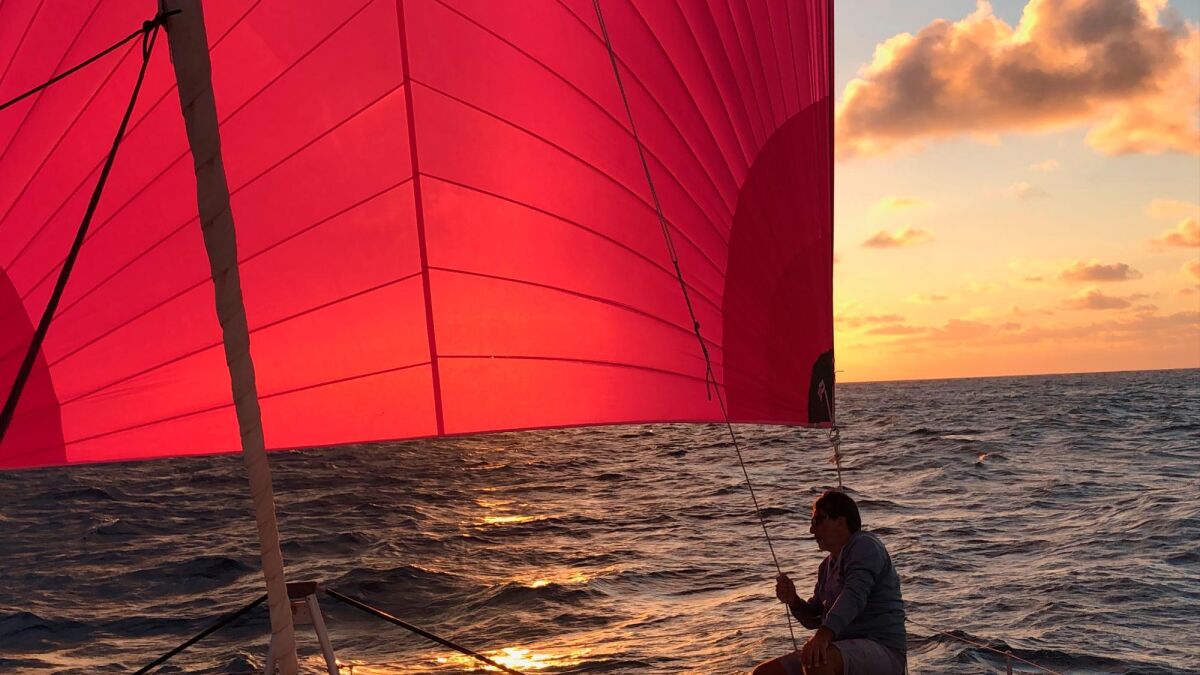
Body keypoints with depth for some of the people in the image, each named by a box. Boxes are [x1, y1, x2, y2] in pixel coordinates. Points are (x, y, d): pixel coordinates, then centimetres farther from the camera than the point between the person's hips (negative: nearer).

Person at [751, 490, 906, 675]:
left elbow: (854, 595, -27)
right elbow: (813, 619, 24)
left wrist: (824, 635, -42)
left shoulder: (865, 546, -8)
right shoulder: (828, 565, 20)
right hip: (842, 652, 9)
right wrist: (793, 601, 1)